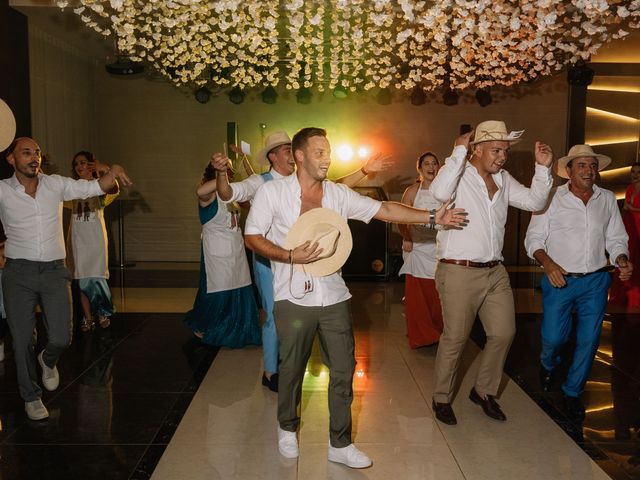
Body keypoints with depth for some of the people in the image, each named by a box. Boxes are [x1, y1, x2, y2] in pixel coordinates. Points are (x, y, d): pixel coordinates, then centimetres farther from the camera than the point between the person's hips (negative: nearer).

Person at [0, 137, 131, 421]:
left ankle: (48, 361, 34)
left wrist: (113, 172, -18)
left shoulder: (56, 184, 2)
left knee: (61, 339, -4)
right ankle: (31, 396, 28)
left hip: (54, 271, 1)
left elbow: (98, 188, 2)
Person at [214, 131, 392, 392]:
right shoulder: (260, 183, -10)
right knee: (275, 317, 0)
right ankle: (270, 373, 19)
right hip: (269, 260, -6)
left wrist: (364, 170, -1)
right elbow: (228, 194, -22)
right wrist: (222, 172, -42)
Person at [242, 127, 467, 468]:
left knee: (343, 369, 6)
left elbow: (383, 209, -1)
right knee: (292, 369, 12)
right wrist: (291, 256, -18)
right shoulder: (273, 192, -5)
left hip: (333, 296, 3)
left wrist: (431, 217, -9)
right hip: (293, 297, -3)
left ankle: (340, 444, 23)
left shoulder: (338, 194, 3)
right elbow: (252, 236, -3)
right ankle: (287, 428, 39)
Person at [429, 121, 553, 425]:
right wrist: (459, 151, -23)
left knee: (503, 333, 11)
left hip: (495, 272, 7)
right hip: (459, 273, -7)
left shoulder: (503, 180, 13)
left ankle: (484, 392, 31)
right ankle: (442, 399, 21)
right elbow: (440, 192, -30)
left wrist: (542, 168, 2)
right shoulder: (459, 174, -9)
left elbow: (534, 201, 13)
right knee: (455, 338, 1)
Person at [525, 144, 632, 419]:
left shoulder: (608, 200, 7)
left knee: (588, 340, 7)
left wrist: (622, 260, -8)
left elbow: (616, 239, 13)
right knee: (553, 337, -3)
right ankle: (547, 366, 34)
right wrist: (548, 264, -20)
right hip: (559, 280, -3)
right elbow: (534, 239, -4)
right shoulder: (552, 198, -4)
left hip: (595, 282, 3)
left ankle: (572, 392, 28)